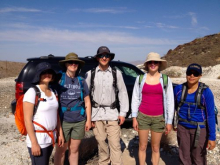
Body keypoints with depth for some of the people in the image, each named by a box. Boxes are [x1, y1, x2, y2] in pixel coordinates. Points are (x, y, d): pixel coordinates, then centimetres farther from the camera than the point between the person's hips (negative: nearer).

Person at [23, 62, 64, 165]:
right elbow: (27, 120, -17)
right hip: (38, 139, -6)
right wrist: (34, 143, -18)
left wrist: (60, 133, 9)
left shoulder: (53, 92, 6)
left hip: (50, 138, 7)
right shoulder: (32, 92, -15)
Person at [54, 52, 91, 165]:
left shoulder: (81, 81, 5)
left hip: (79, 121, 2)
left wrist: (88, 120, 6)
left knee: (74, 149, 14)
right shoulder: (58, 79, -3)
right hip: (63, 120, -2)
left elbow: (87, 102, 8)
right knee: (61, 150, 9)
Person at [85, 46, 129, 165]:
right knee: (101, 143, 11)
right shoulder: (90, 74, 1)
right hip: (97, 113, 1)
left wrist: (123, 113, 1)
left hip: (112, 113, 0)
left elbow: (123, 93, 5)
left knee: (115, 144, 0)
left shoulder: (116, 73, 2)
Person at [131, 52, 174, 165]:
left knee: (155, 148, 14)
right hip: (143, 117, 1)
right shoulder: (140, 78, -1)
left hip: (158, 118, 0)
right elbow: (135, 99, 2)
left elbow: (170, 101, -1)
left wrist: (169, 121, -2)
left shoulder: (166, 80, -3)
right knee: (142, 146, 13)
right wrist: (134, 118, -1)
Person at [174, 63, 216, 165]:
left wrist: (212, 137, -12)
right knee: (184, 157, 14)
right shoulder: (178, 89, -6)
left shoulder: (206, 92, -14)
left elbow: (210, 115, -12)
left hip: (199, 129, -2)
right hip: (182, 127, 3)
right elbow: (173, 106, 9)